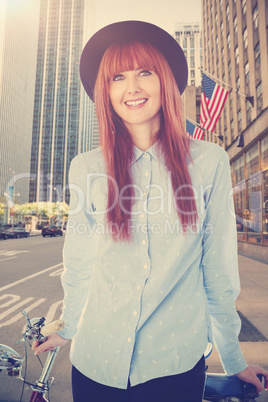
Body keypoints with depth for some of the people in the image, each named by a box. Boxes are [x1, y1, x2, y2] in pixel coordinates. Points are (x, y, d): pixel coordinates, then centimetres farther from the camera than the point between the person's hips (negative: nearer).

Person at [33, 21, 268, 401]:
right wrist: (70, 328, 15)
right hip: (96, 359, 2)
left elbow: (219, 267, -4)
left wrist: (233, 358, 6)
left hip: (179, 361, 0)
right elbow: (78, 262, 3)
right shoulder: (87, 167, -7)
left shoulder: (209, 162, -9)